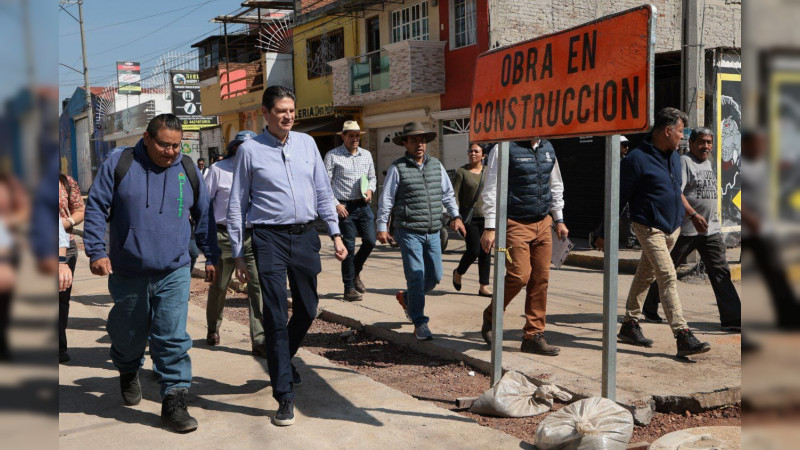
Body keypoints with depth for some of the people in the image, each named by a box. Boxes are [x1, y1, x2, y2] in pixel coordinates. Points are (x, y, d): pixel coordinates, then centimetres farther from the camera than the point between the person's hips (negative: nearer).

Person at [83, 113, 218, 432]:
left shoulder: (188, 170, 6)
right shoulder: (119, 165, -2)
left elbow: (204, 215, 15)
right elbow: (95, 208, 0)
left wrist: (210, 257, 14)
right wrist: (96, 251, -8)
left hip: (174, 274, 0)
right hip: (127, 273, 0)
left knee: (173, 339, -6)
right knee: (128, 334, 16)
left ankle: (174, 401, 0)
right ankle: (128, 373, 47)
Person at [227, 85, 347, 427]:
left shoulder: (306, 143, 9)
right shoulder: (250, 150, -1)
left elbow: (323, 191, 13)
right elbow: (237, 204, 2)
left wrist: (335, 233, 7)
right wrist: (238, 255, 1)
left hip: (305, 235, 4)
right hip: (270, 237, -4)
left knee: (307, 310, 14)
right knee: (276, 317, -6)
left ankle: (282, 362, 41)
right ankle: (284, 396, 0)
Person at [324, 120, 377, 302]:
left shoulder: (366, 155, 13)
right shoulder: (332, 156, -3)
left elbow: (372, 177, 22)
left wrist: (370, 190, 1)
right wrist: (336, 204, -12)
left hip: (363, 205, 5)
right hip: (344, 207, -5)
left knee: (370, 241, 1)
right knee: (348, 246, -4)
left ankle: (355, 272, 28)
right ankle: (349, 288, 5)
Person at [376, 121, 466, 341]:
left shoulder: (436, 165, 11)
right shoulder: (398, 168, -3)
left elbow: (448, 193, 20)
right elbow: (386, 199, -1)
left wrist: (455, 216, 13)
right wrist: (382, 227, -4)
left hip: (433, 232, 5)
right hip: (409, 232, -5)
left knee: (435, 277, 11)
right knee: (416, 277, -7)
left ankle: (406, 298, 37)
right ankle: (419, 323, 4)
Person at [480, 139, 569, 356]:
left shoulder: (548, 149, 14)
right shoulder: (505, 148, -7)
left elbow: (556, 186, 24)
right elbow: (491, 189, -8)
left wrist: (558, 219, 21)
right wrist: (490, 227, -12)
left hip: (543, 224, 6)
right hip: (515, 224, -6)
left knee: (540, 279, 4)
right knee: (519, 275, -13)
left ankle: (533, 336, 12)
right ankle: (491, 316, 14)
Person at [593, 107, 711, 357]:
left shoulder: (675, 157, 10)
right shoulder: (637, 159, -15)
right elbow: (619, 197, -10)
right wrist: (605, 233, -7)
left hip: (672, 228, 8)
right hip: (649, 228, -8)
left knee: (645, 276, 16)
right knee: (668, 277, -15)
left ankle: (629, 325, 26)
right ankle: (683, 336, -17)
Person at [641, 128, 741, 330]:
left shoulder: (709, 163, 18)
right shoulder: (684, 162, -9)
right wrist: (694, 215, -30)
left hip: (711, 230, 7)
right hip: (686, 229, -7)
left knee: (720, 271, -2)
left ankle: (732, 318, -4)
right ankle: (650, 309, 22)